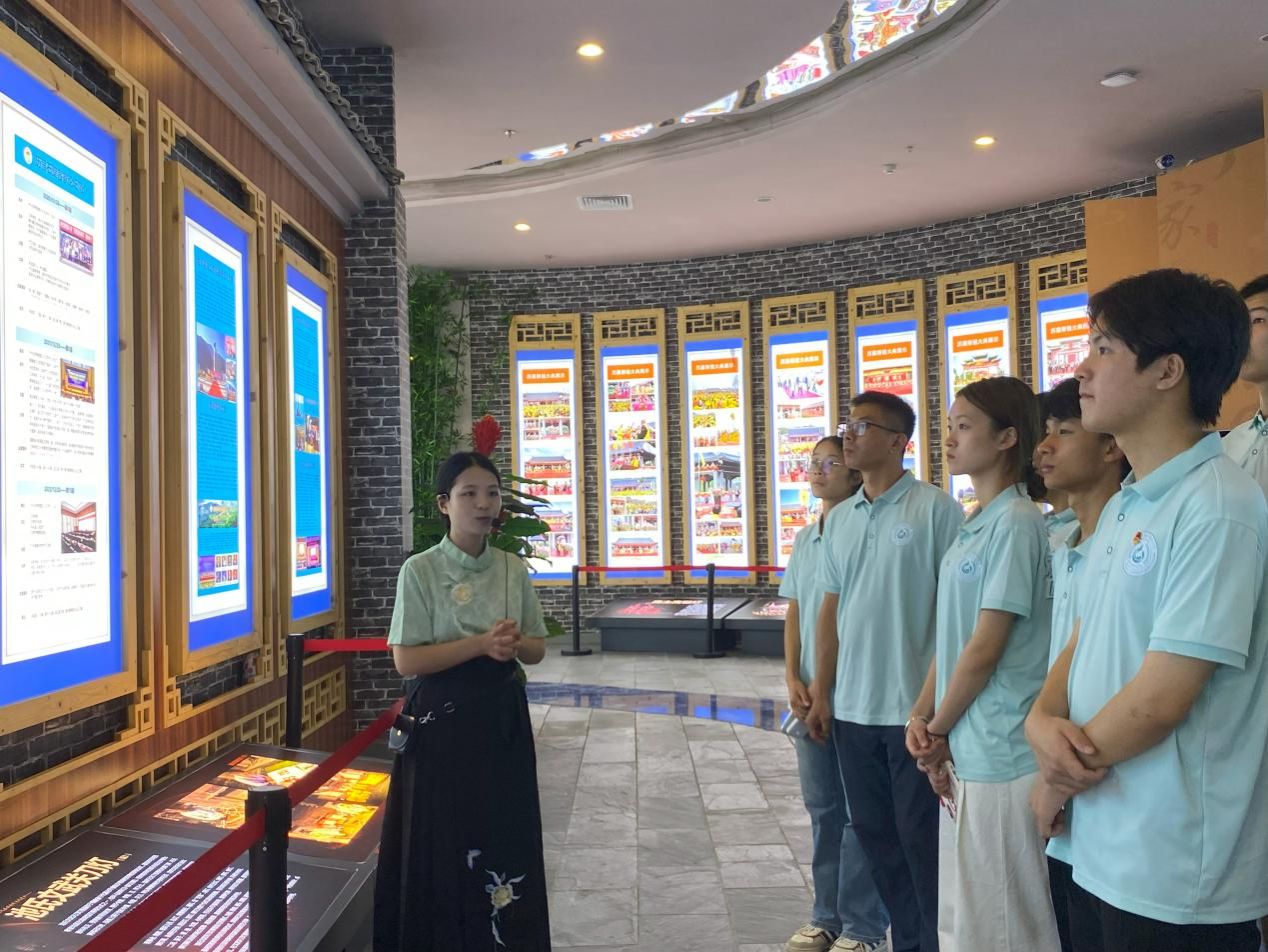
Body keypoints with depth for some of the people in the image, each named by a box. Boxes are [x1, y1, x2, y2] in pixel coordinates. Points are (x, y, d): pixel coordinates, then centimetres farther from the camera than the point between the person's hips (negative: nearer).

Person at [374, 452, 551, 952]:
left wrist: (514, 643, -14)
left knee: (507, 839, 11)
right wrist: (481, 645, -22)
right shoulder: (421, 570, -9)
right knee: (446, 844, 6)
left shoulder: (513, 568, 4)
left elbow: (537, 648, 9)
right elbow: (407, 660, -14)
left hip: (503, 717, 4)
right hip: (444, 719, -4)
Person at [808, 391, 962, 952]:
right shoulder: (838, 519, 10)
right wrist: (821, 692, 10)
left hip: (914, 707, -6)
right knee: (875, 833, 15)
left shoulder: (936, 510, -8)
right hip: (853, 708, 6)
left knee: (922, 838, 4)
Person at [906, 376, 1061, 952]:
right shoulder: (974, 526, 12)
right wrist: (921, 718, 2)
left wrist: (938, 729, -6)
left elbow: (986, 648, -17)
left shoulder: (1015, 524, -15)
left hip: (1000, 752, -9)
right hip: (964, 749, 9)